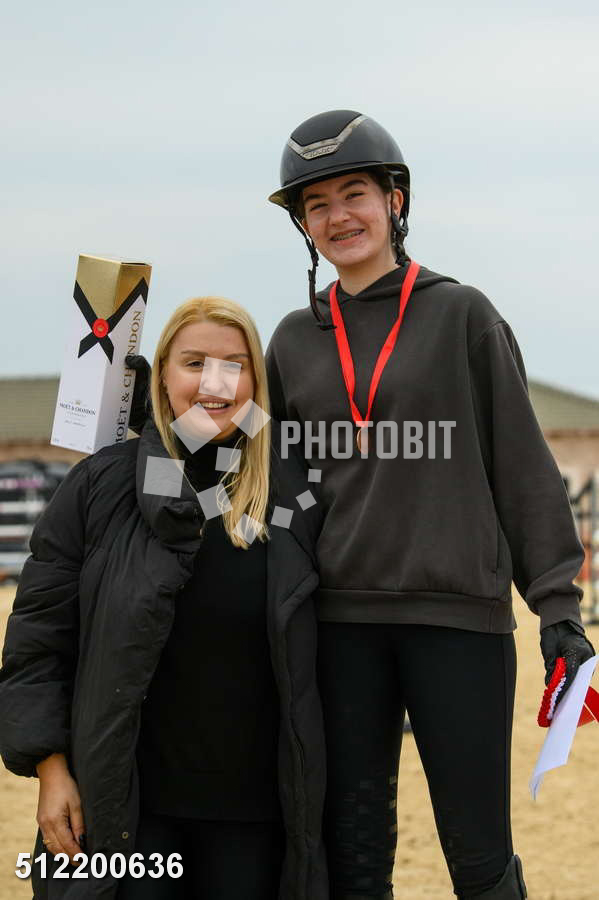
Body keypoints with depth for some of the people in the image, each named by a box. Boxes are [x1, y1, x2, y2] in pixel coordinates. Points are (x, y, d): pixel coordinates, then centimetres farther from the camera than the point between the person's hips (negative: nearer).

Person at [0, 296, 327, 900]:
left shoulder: (292, 496, 4)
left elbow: (309, 654, 10)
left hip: (254, 806, 2)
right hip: (123, 805, -2)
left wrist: (310, 788, 8)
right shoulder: (100, 487, -1)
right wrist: (52, 770, -6)